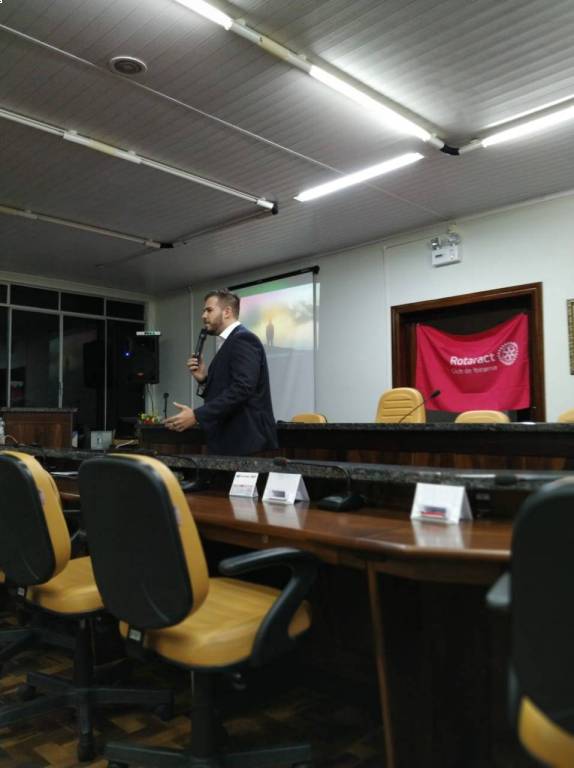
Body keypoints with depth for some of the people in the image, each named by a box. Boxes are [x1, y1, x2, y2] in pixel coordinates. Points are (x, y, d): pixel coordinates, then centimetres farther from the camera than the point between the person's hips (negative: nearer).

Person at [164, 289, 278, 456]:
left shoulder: (243, 339, -11)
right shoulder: (231, 343, 19)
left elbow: (241, 389, -24)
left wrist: (197, 415, -24)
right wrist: (204, 380, 2)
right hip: (233, 442, 9)